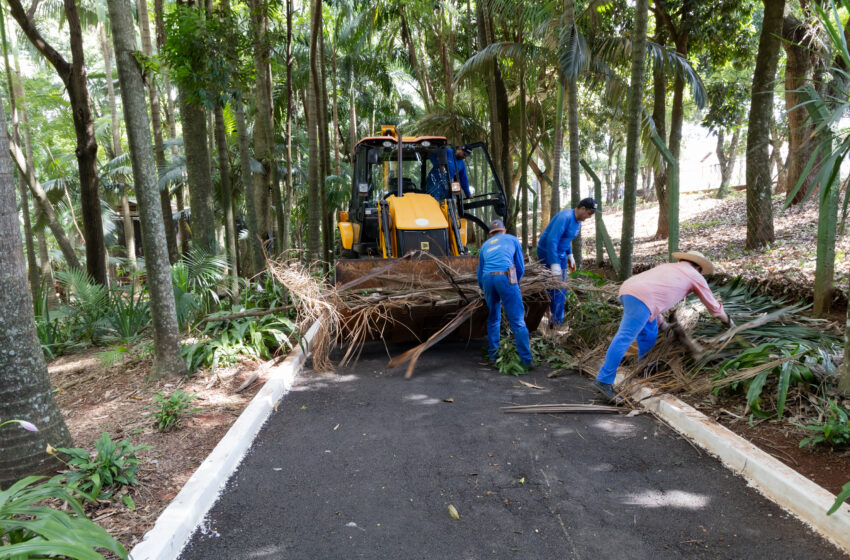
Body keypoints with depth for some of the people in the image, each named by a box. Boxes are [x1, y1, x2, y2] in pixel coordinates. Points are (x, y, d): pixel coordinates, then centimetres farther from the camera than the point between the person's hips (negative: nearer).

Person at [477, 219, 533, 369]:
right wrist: (515, 284, 36)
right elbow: (520, 268, 20)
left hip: (487, 279, 4)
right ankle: (526, 359, -5)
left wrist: (485, 291, 45)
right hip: (506, 277, -3)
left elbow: (480, 274, 30)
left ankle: (493, 355, 21)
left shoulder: (485, 246, 30)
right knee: (517, 320, -3)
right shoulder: (512, 240, 22)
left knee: (493, 319, 19)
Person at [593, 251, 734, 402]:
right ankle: (604, 380, -16)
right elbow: (713, 306, 33)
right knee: (624, 339, -12)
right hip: (640, 298, -8)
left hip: (627, 289, 8)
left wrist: (662, 324, 56)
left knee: (650, 327, 28)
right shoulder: (695, 276, 22)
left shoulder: (666, 267, 38)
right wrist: (727, 321, 52)